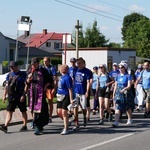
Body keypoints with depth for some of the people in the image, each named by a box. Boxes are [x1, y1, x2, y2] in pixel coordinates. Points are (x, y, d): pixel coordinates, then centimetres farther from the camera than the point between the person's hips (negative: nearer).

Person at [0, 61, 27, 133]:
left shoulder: (23, 74, -4)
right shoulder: (9, 75, 10)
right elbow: (7, 86, 14)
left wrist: (23, 95, -14)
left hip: (20, 97, -4)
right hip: (11, 96, 4)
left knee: (23, 111, 7)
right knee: (9, 111, -3)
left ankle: (25, 126, 19)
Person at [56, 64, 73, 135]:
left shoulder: (67, 78, -18)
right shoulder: (62, 76, 9)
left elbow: (70, 89, -19)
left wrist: (71, 99, -20)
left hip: (66, 97, -9)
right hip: (60, 96, 9)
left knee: (64, 112, -7)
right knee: (59, 112, 10)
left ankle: (65, 129, 1)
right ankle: (66, 122, 33)